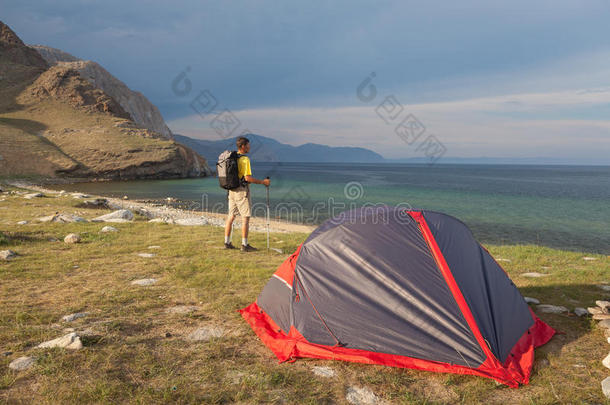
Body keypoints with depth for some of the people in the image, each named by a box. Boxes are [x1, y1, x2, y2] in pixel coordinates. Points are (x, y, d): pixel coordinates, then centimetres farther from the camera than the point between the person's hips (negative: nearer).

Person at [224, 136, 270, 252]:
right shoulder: (244, 159, -16)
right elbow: (247, 178, -21)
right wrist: (263, 182, -13)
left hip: (232, 190, 8)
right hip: (242, 190, -8)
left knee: (231, 216, 13)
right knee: (246, 217, -2)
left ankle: (227, 242, 17)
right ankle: (244, 245, -1)